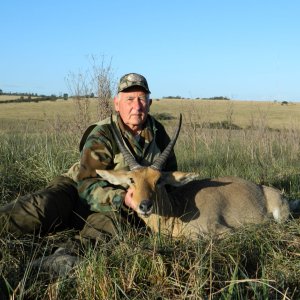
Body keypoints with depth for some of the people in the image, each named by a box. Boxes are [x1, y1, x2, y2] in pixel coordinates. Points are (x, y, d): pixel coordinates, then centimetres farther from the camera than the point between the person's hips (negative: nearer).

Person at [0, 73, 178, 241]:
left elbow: (170, 171, 11)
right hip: (78, 190, -2)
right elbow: (88, 185, -26)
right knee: (41, 208, -32)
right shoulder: (102, 136, -18)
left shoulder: (157, 132, -3)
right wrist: (121, 199, -42)